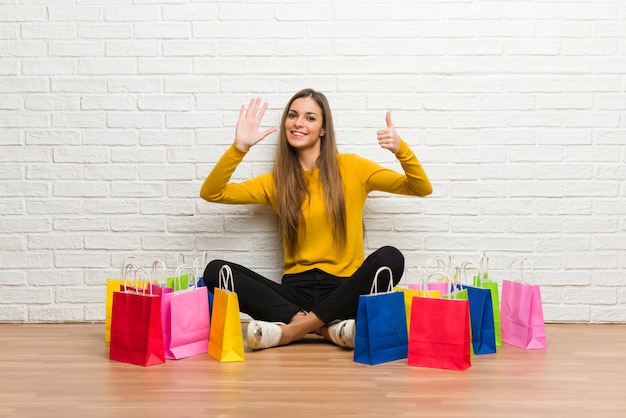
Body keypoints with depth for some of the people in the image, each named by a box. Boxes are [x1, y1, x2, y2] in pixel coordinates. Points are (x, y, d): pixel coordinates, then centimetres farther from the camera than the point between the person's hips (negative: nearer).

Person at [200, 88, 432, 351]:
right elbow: (211, 193, 4)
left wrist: (401, 150, -12)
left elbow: (422, 189, 6)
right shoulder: (276, 182, 12)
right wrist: (239, 147, -9)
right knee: (216, 270, -21)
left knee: (390, 257, -32)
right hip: (296, 289, 2)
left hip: (343, 289, -2)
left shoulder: (351, 168, 8)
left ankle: (293, 328, -26)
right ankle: (330, 326, -24)